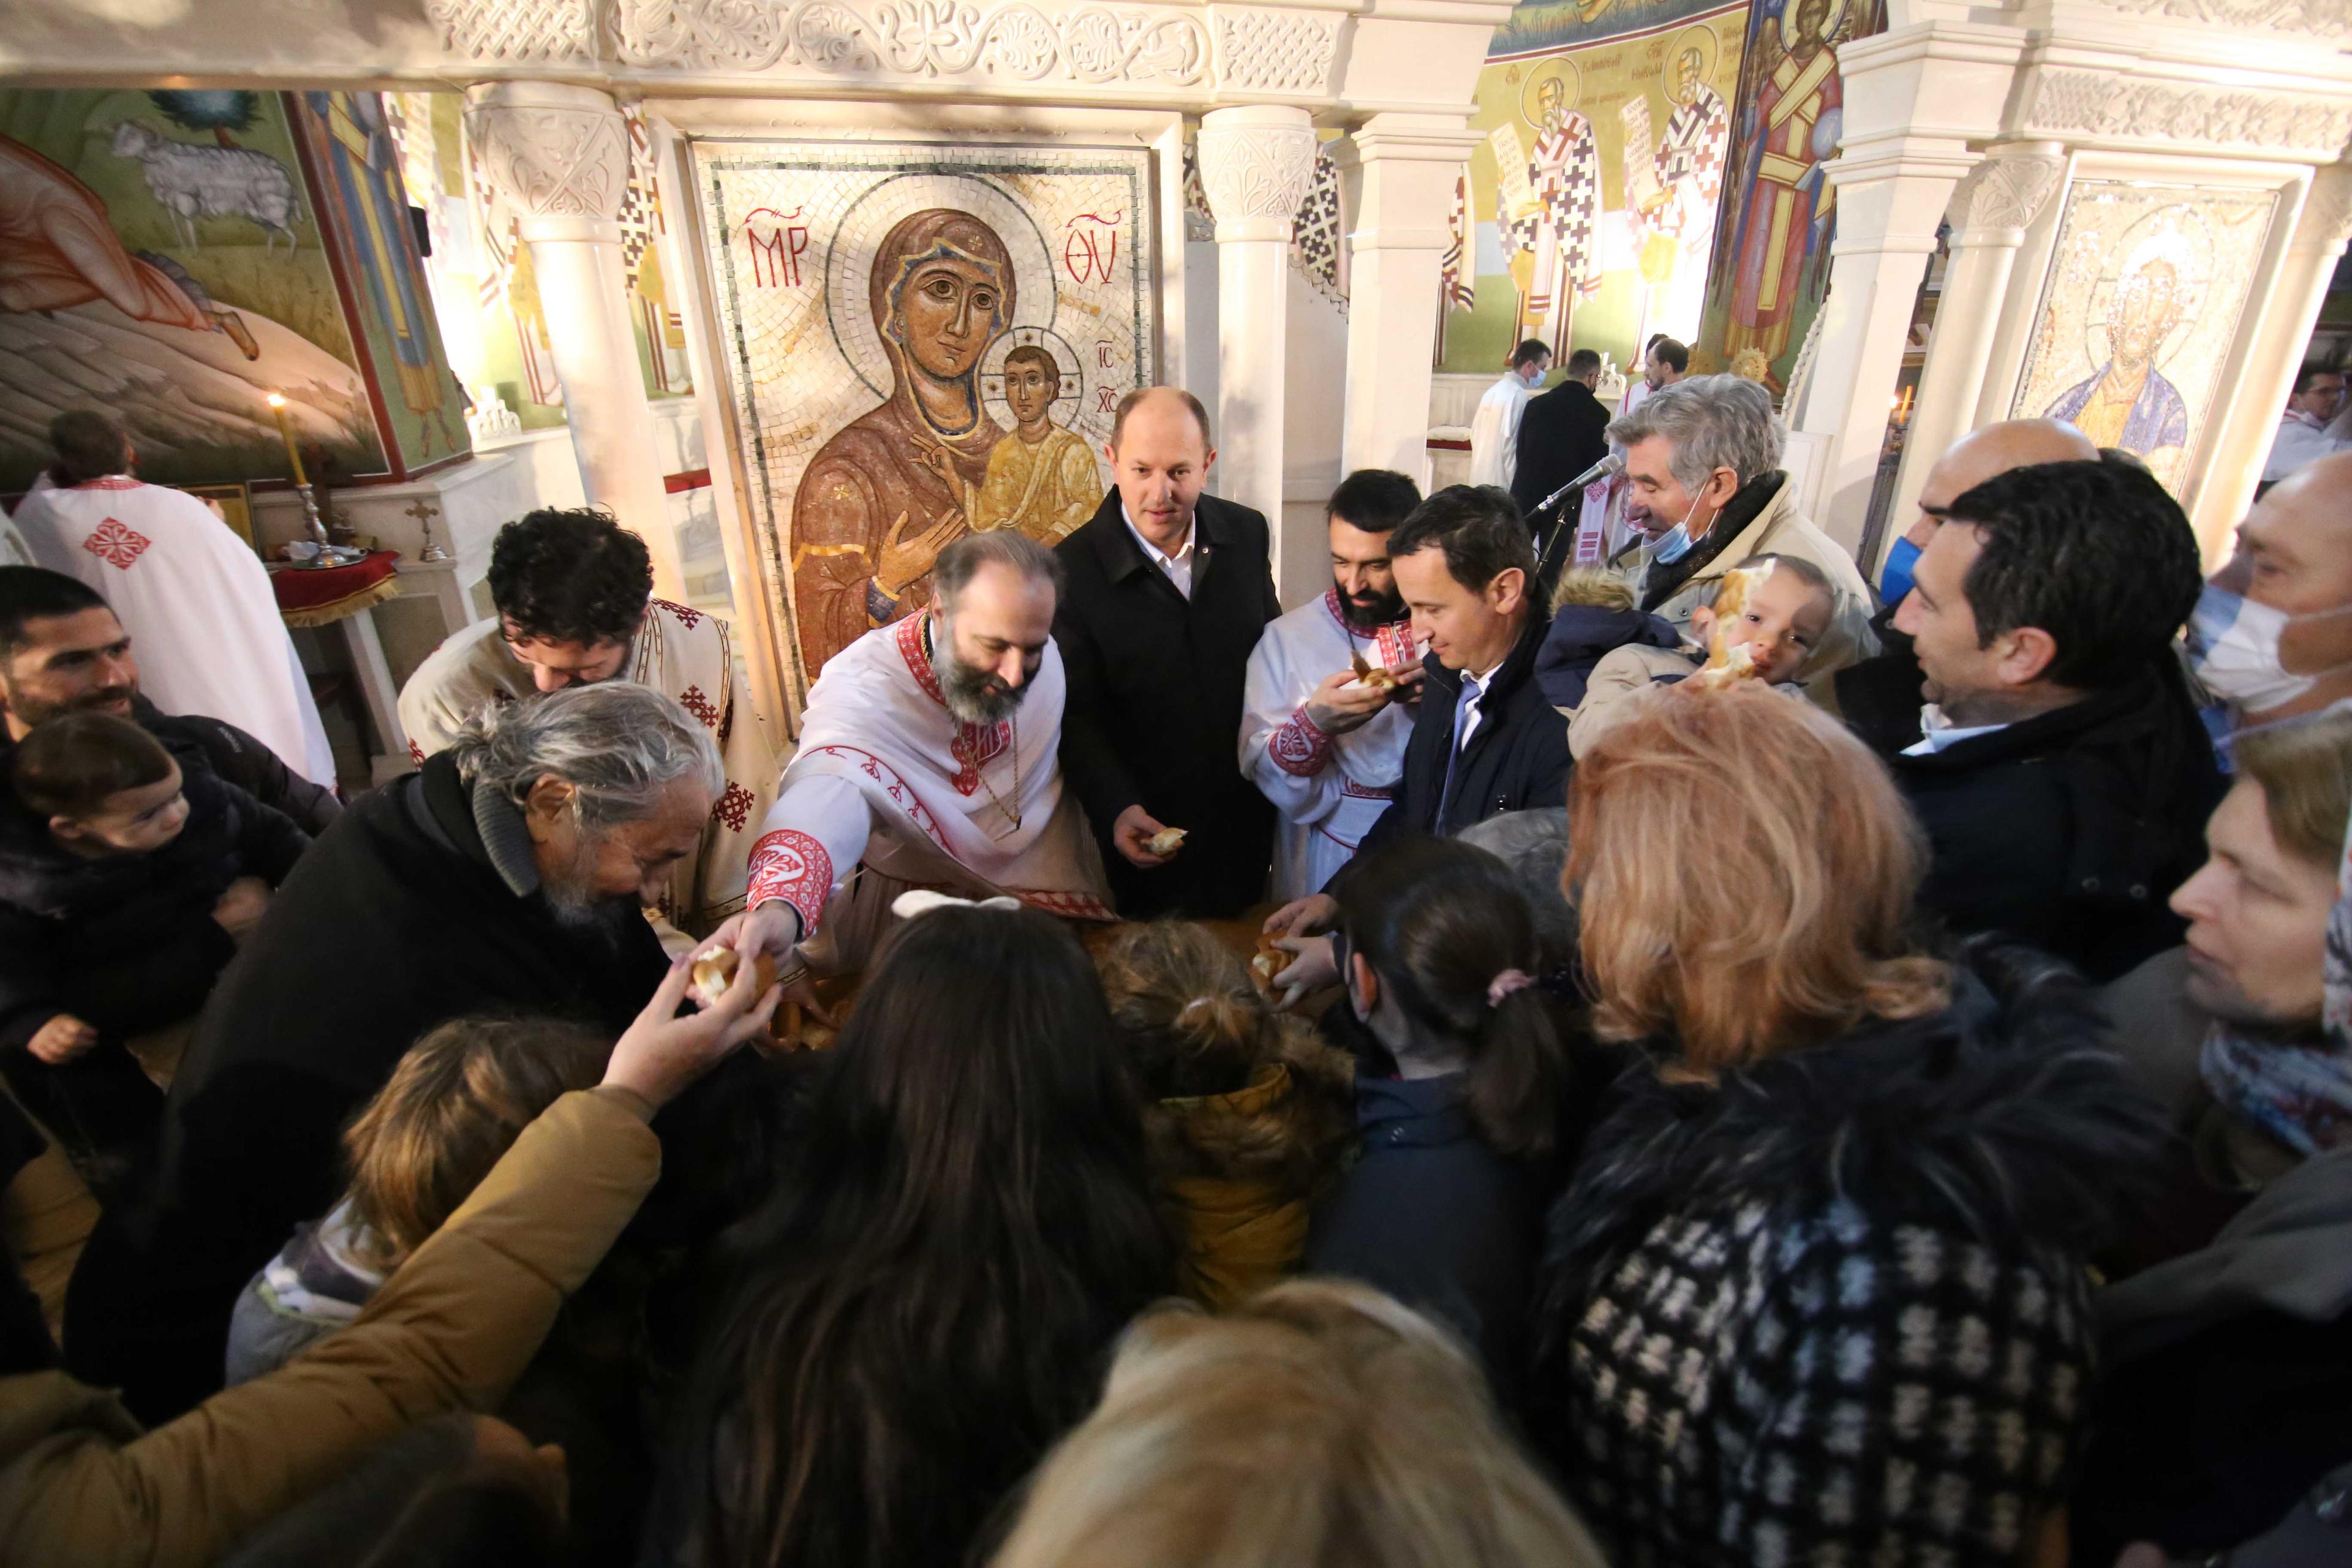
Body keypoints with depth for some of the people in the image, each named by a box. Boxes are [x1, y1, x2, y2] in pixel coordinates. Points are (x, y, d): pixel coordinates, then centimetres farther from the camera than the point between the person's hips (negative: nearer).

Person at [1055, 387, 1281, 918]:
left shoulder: (1247, 533, -2)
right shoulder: (1071, 569, -14)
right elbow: (1078, 716, -13)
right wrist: (1116, 809, -27)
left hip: (1249, 815, 4)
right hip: (1147, 832, -3)